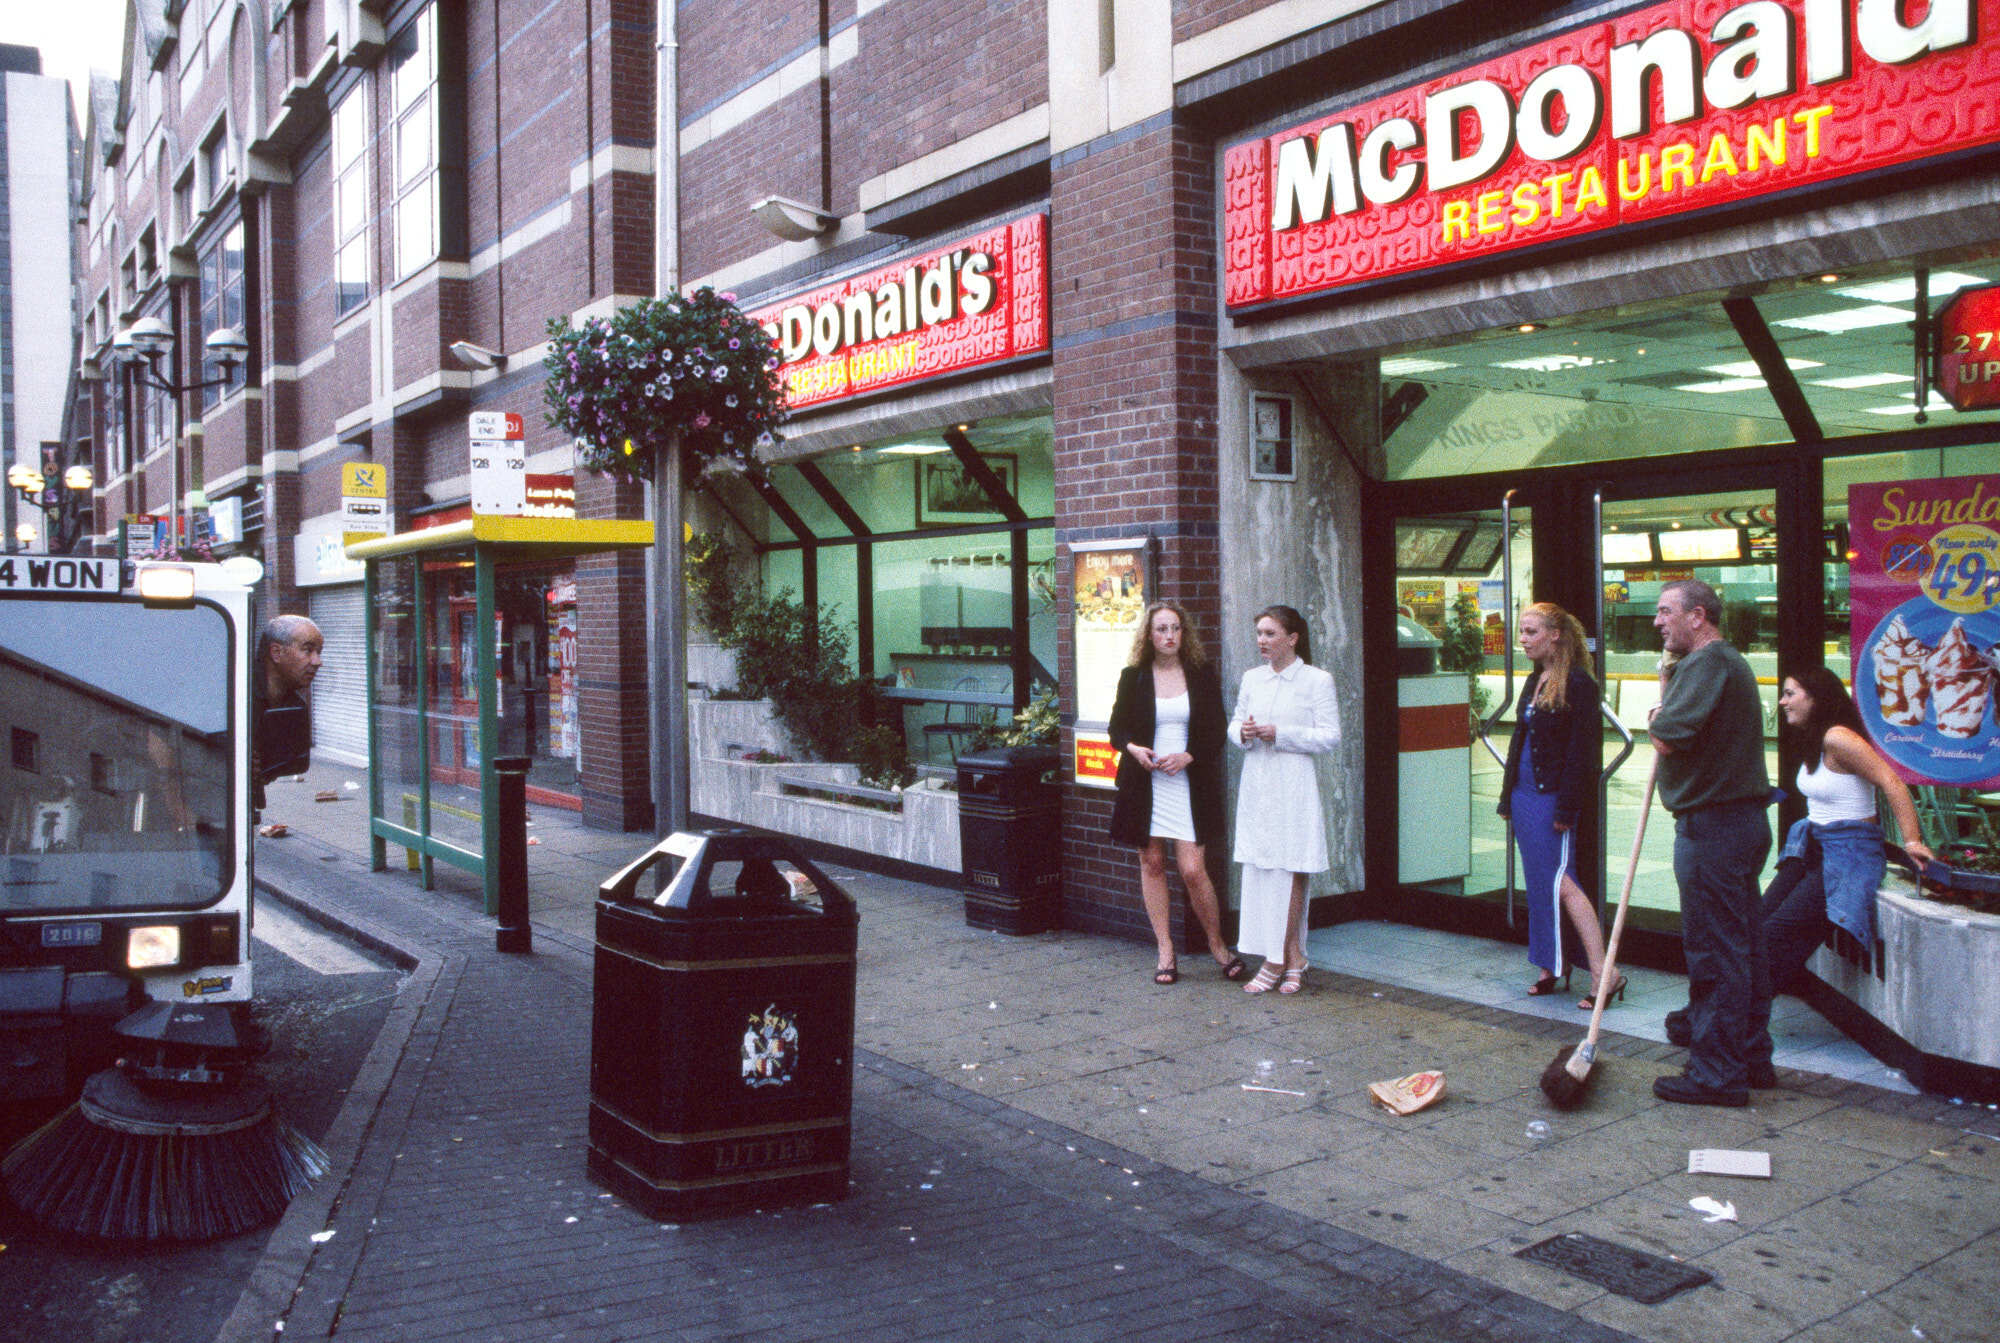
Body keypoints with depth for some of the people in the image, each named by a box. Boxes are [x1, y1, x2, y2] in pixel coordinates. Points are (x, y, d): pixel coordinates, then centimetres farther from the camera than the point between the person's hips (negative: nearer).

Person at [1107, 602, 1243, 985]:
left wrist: (1187, 756, -12)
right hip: (1144, 782, 2)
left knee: (1193, 870, -7)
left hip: (1188, 783, -1)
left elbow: (1216, 731, 4)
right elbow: (1116, 727, 9)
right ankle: (1165, 951, 15)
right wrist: (1133, 748, -12)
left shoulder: (1202, 676, 4)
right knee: (1152, 864, 5)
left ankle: (1218, 945, 14)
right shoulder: (1133, 678, 5)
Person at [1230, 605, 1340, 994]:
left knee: (1290, 871, -3)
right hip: (1256, 784, 5)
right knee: (1258, 870, 3)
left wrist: (1281, 734, -15)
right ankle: (1293, 960, 14)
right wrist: (1243, 732, -5)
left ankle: (1277, 961, 5)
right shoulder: (1251, 679, 12)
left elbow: (1330, 736, -6)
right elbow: (1234, 723, 19)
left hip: (1294, 787, -5)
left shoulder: (1317, 681, -3)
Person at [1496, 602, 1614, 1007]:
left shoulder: (1577, 684, -12)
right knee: (1539, 882, 12)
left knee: (1558, 881, -12)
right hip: (1525, 794, 9)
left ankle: (1603, 972, -8)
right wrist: (1508, 797, 17)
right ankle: (1551, 967, 20)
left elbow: (1581, 752, -16)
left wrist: (1566, 808, -18)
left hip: (1553, 797, -9)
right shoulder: (1534, 682, 15)